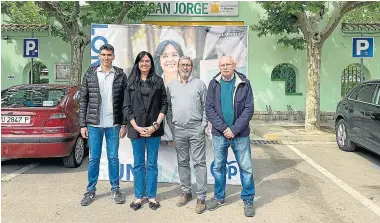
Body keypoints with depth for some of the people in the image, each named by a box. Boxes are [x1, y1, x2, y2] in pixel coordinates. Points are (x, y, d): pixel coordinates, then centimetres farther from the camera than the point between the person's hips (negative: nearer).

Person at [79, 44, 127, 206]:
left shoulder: (121, 75, 0)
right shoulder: (89, 74, 2)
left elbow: (125, 102, 1)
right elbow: (83, 100, 2)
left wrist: (124, 124, -3)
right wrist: (83, 124, -1)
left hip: (113, 125, 0)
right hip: (94, 125, 1)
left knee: (113, 158, 9)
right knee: (94, 159, 9)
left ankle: (115, 190, 23)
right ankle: (90, 191, 23)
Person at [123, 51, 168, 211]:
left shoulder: (158, 81, 6)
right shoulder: (131, 83, 7)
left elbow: (164, 105, 1)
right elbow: (126, 107, 2)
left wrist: (155, 125, -9)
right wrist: (137, 127, -8)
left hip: (153, 129, 0)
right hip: (136, 129, 1)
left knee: (152, 164, 7)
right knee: (138, 164, 8)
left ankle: (151, 196, 17)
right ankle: (138, 196, 19)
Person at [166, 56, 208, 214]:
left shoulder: (199, 84, 3)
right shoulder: (171, 85, 10)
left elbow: (206, 106, 1)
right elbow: (168, 106, 12)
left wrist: (203, 124, -6)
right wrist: (170, 124, 5)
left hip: (196, 129, -3)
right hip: (178, 130, 3)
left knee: (199, 163, -1)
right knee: (182, 162, 12)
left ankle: (201, 197, 5)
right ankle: (186, 192, 26)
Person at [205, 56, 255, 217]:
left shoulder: (244, 83, -3)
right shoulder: (214, 84, 1)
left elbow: (249, 109, -7)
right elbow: (209, 109, -3)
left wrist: (235, 129, -14)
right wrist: (223, 128, -13)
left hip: (240, 134, -1)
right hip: (219, 134, 2)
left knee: (246, 168, 5)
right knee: (218, 167, 13)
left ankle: (248, 200, 22)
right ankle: (219, 197, 30)